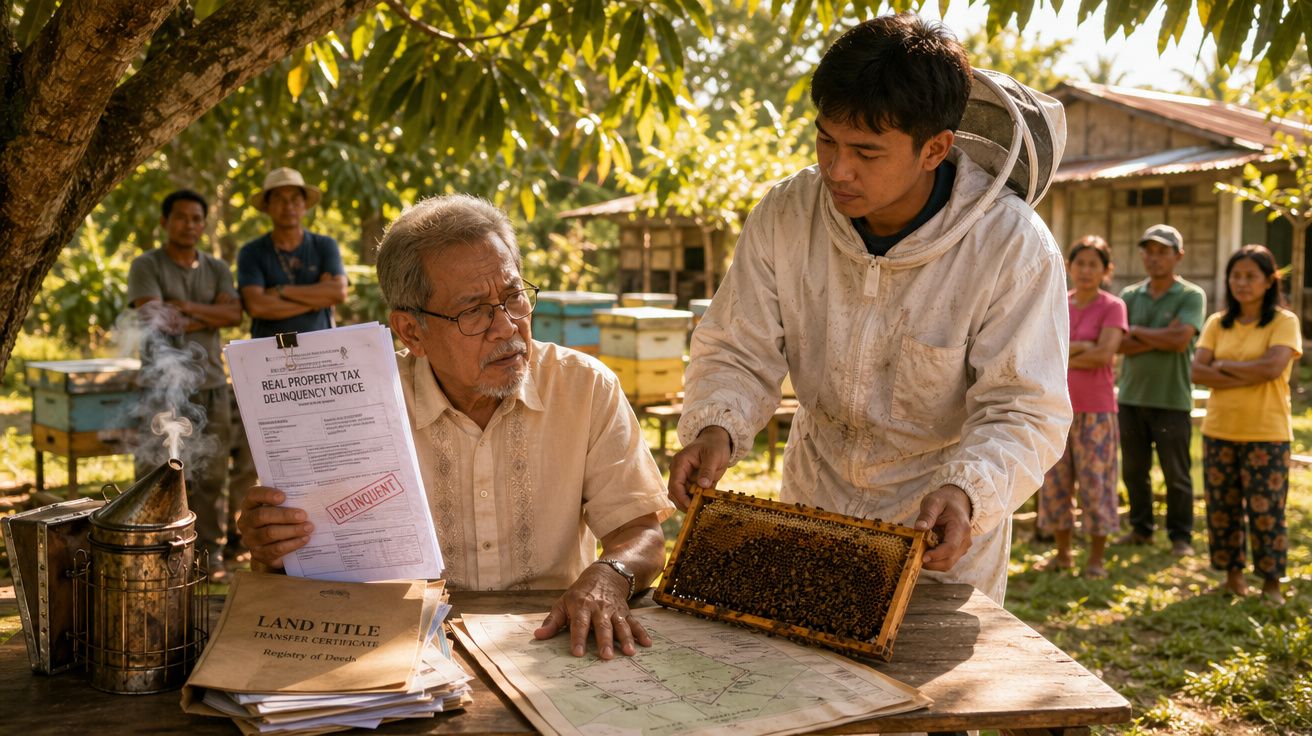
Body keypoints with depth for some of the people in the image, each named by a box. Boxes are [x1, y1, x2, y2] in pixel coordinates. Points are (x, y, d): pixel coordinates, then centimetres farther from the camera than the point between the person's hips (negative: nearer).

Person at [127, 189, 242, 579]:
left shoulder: (216, 269, 15)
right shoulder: (146, 266, 2)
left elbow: (234, 314, -1)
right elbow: (155, 320, -12)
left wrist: (190, 308, -12)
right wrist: (210, 317, -3)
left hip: (211, 384, 4)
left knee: (211, 475, 5)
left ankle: (210, 553, 12)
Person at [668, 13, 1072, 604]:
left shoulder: (1014, 248, -25)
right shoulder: (784, 216, -16)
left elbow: (1023, 412, -23)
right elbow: (736, 353, -9)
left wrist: (967, 491, -43)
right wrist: (715, 427, -30)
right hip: (812, 503, 4)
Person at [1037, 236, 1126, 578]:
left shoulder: (1112, 307, -4)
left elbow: (1104, 354, -17)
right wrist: (1082, 347, -12)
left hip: (1095, 409, -4)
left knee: (1095, 482, -1)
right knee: (1055, 482, 7)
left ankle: (1096, 558, 10)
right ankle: (1062, 553, 19)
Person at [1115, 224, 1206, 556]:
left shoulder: (1191, 296, -3)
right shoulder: (1129, 295, 8)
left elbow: (1181, 340, -17)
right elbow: (1117, 344, -4)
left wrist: (1136, 332, -7)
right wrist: (1161, 338, -14)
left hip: (1171, 400, -4)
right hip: (1131, 397, 4)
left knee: (1176, 474, 3)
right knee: (1134, 470, 11)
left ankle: (1181, 536, 14)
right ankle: (1140, 528, 24)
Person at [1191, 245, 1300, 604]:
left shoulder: (1284, 322, -3)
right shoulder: (1217, 323, 8)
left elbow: (1272, 367, -19)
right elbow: (1197, 372, -4)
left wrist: (1223, 365, -7)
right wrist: (1249, 376, -14)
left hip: (1266, 434, -4)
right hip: (1219, 431, 4)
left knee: (1266, 510, -1)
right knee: (1222, 508, 9)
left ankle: (1271, 582, 12)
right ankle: (1233, 575, 22)